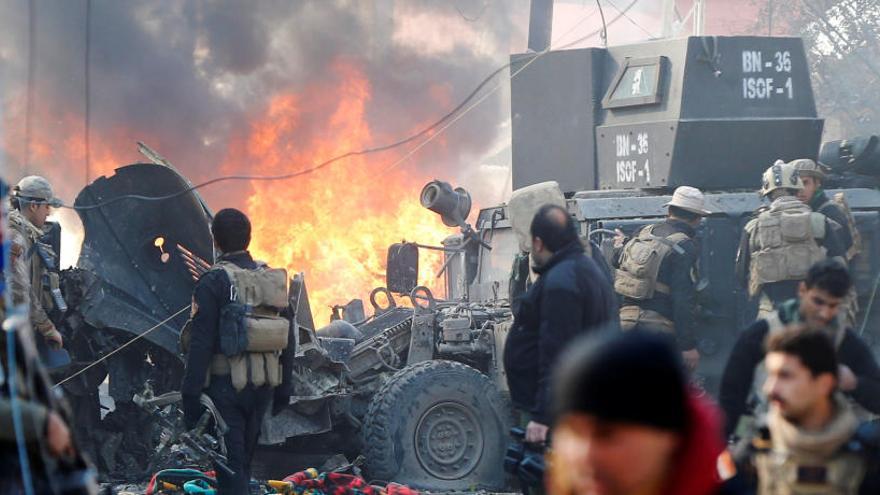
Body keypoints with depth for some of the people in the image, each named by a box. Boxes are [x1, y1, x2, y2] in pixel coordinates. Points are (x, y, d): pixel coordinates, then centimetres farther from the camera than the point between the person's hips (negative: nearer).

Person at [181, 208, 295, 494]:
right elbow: (287, 341, 13)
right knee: (244, 460, 18)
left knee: (231, 465, -5)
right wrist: (283, 390, 21)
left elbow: (201, 344, -14)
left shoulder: (214, 283, -11)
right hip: (263, 385, 6)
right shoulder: (274, 280, 8)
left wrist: (190, 395, -11)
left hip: (225, 386, -6)